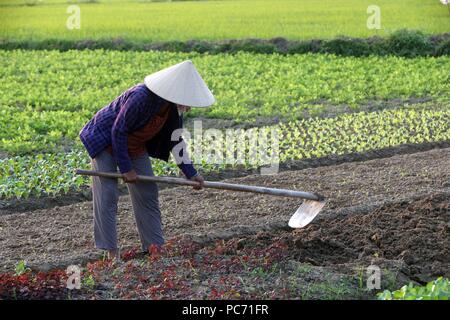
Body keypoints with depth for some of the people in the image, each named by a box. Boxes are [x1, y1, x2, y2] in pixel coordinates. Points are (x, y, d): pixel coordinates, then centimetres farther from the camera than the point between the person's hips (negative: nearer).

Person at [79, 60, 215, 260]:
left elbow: (176, 140, 1)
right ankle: (111, 252, -7)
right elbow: (118, 131, -26)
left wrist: (191, 173, 1)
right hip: (106, 141, -8)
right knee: (107, 195, -10)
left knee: (147, 193, 6)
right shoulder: (141, 97, -35)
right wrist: (126, 168, -21)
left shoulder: (174, 106, -12)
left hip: (135, 146, 8)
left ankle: (155, 247, 13)